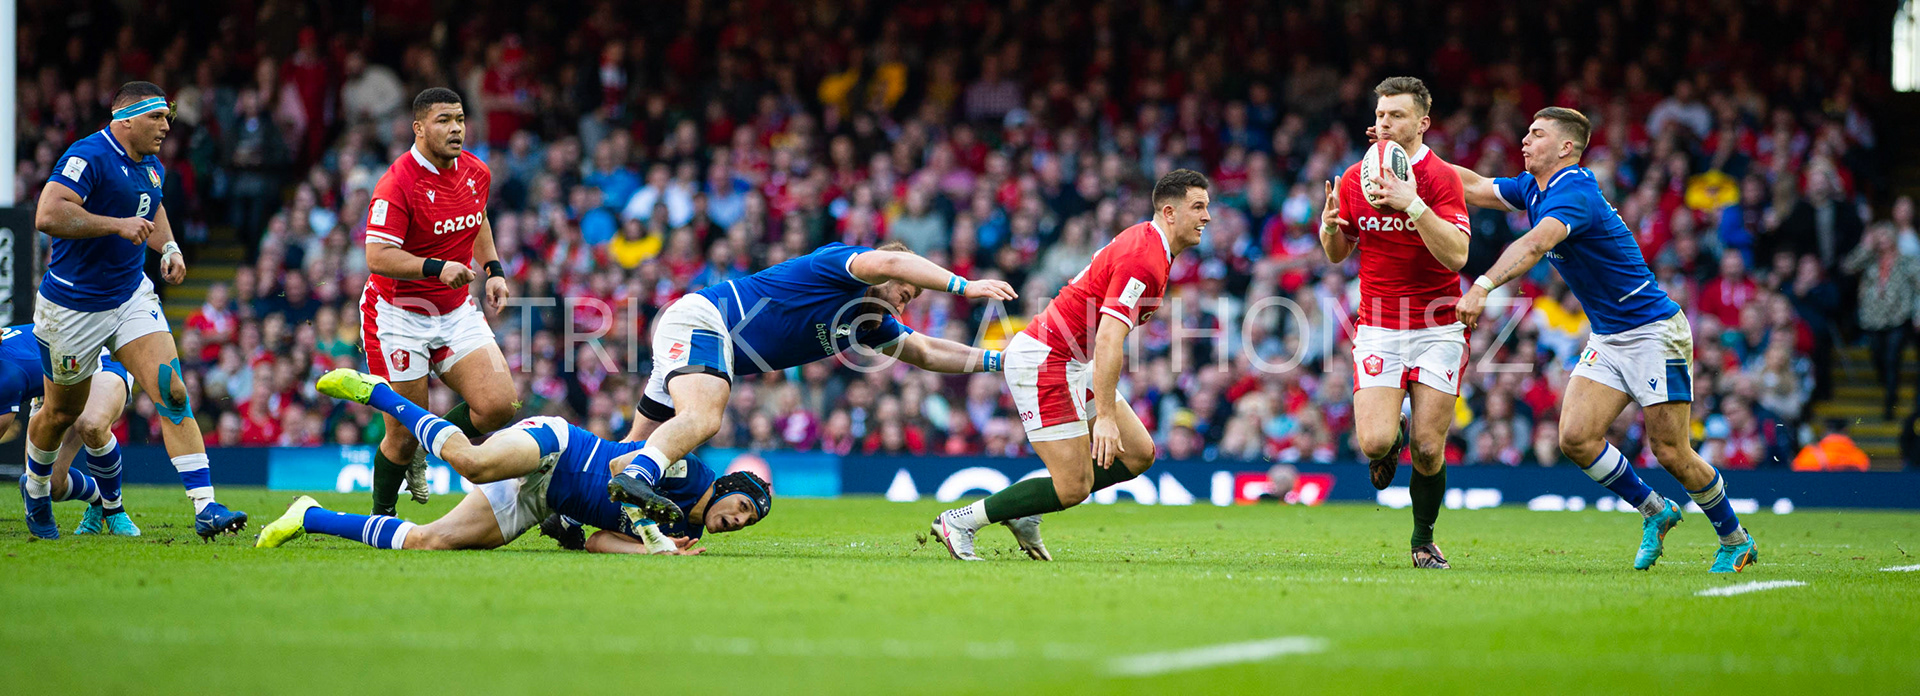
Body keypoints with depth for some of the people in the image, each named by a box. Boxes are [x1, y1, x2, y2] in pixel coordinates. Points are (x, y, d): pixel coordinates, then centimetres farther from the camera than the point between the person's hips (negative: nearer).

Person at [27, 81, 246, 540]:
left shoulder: (152, 167, 6)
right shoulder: (88, 157, -20)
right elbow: (48, 216, -32)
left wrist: (169, 248, 9)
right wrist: (118, 225, -30)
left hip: (132, 296, 6)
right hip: (74, 307, -6)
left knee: (172, 392, -14)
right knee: (62, 412, 13)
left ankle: (205, 508, -21)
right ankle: (35, 489, 43)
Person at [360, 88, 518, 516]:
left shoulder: (476, 173, 2)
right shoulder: (397, 184, -20)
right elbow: (377, 257, -26)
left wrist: (494, 269, 11)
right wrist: (437, 267, -37)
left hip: (456, 311, 6)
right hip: (398, 315, -6)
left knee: (498, 406, -10)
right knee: (404, 433, -5)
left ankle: (424, 449, 17)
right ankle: (381, 516, 19)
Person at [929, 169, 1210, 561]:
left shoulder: (1146, 244, 11)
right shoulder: (1142, 261, -22)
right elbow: (1109, 341, -29)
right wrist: (1105, 417, -31)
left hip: (1074, 364, 10)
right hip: (1044, 362, -10)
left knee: (1139, 454, 6)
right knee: (1074, 487, -11)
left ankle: (1025, 511, 14)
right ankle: (960, 522, 1)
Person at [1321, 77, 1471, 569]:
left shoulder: (1440, 177, -9)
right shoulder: (1354, 179, 4)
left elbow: (1456, 255, -19)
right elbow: (1337, 253, 15)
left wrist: (1413, 204, -29)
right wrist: (1330, 226, -8)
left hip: (1437, 328, -2)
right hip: (1378, 330, 2)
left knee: (1429, 451, -6)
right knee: (1374, 443, -16)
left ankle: (1423, 539, 19)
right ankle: (1393, 438, 22)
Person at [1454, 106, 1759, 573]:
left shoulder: (1574, 193, -23)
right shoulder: (1535, 189, 6)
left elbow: (1534, 245, -40)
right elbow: (1477, 189, 18)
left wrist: (1483, 287, -51)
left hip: (1653, 332, -9)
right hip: (1608, 339, 9)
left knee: (1671, 454, -6)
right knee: (1575, 437, -8)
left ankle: (1735, 539, 15)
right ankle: (1654, 512, 11)